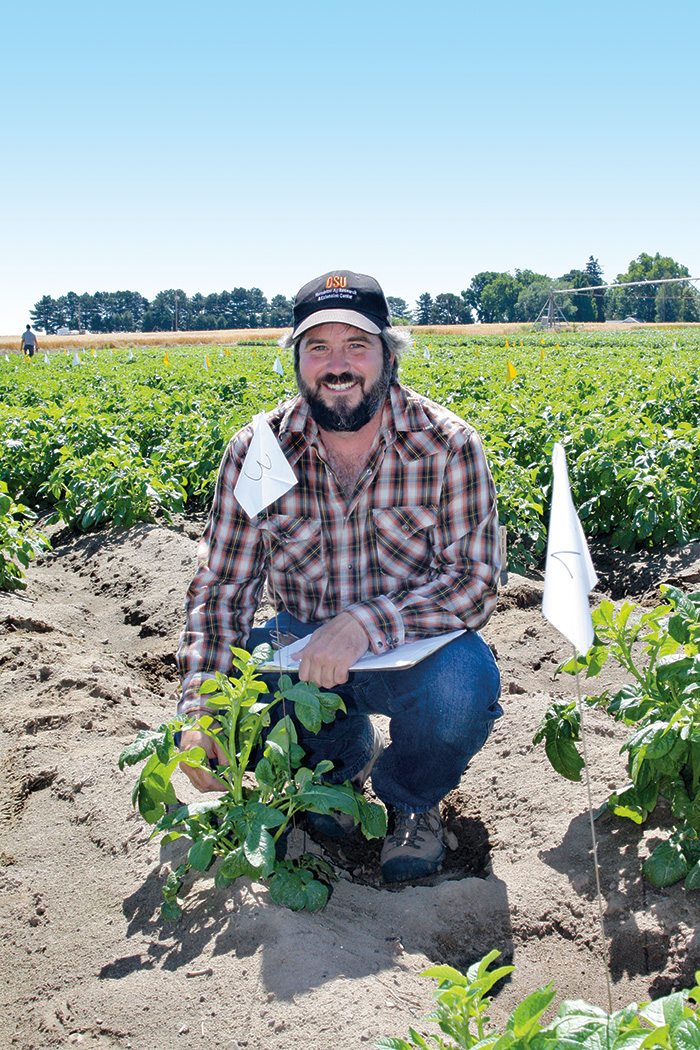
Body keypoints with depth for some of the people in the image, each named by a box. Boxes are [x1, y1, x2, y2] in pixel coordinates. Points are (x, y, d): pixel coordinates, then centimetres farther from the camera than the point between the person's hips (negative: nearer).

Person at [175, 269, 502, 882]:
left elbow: (475, 580, -19)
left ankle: (410, 798, 4)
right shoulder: (256, 453, -10)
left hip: (412, 647, -2)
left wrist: (365, 623, -36)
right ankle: (345, 755, 10)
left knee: (463, 683, -35)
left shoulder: (450, 446, -16)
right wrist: (199, 712, -22)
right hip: (303, 642, 2)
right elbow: (222, 586, -8)